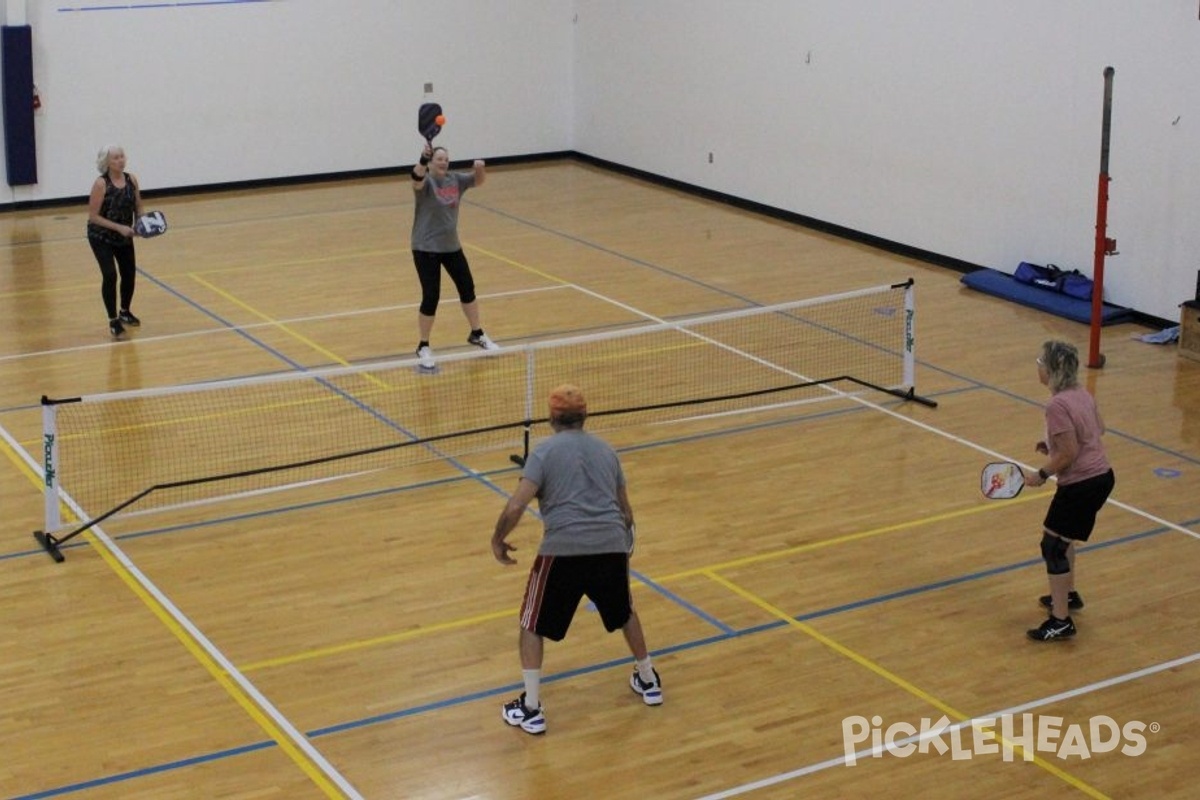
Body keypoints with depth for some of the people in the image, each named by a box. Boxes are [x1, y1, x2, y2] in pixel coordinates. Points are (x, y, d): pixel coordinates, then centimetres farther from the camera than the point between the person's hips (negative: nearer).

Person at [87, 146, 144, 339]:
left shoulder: (131, 180, -7)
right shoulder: (101, 184, -22)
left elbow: (138, 208, 4)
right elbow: (93, 216, -20)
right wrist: (119, 227, -27)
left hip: (124, 236, 5)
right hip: (101, 237, -5)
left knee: (130, 274, 10)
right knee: (110, 275, -18)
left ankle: (125, 312, 35)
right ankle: (113, 321, -7)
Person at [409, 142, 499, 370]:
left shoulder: (455, 179, 1)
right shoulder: (426, 181, -16)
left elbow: (478, 181, 8)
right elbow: (417, 178, -38)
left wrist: (481, 168, -15)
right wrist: (422, 160, -58)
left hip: (452, 246, 7)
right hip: (426, 249, -6)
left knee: (467, 288, 17)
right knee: (431, 297, -7)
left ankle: (477, 335, 37)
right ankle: (423, 348, 9)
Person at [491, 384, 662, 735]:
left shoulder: (545, 450, 3)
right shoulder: (605, 450, 18)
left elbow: (516, 506, -8)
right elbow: (626, 511, 25)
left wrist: (498, 540, 8)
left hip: (563, 550, -4)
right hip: (612, 547, 4)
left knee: (532, 626, 15)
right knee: (625, 613, 31)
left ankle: (531, 709, 12)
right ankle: (648, 681, 45)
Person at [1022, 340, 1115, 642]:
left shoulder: (1057, 405, -22)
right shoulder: (1082, 394, 5)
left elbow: (1068, 454, -23)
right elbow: (1098, 428, 18)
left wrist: (1041, 475, -11)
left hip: (1080, 485, -10)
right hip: (1102, 475, 10)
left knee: (1053, 546, -1)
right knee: (1062, 538, 27)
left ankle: (1061, 622, 2)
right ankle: (1068, 595, 42)